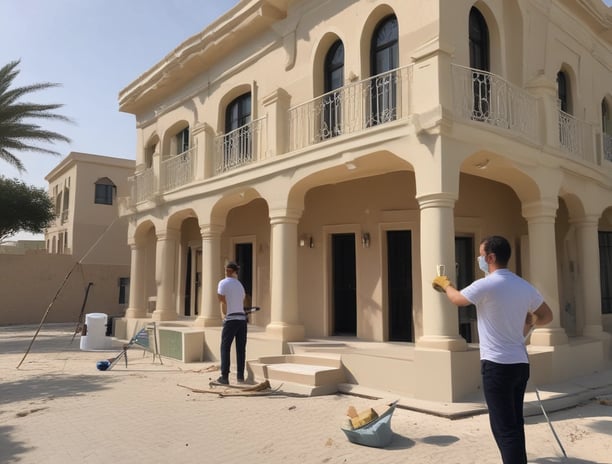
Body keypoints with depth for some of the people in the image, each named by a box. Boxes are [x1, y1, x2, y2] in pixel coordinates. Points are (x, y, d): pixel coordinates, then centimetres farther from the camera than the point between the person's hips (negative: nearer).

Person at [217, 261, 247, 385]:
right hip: (242, 318, 5)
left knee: (225, 348, 3)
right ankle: (240, 375, 12)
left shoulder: (223, 283, -3)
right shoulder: (239, 284, 17)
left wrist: (224, 315, 8)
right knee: (241, 348, 9)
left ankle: (225, 376, 1)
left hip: (231, 319, -5)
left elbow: (223, 302, -5)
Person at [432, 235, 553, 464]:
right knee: (514, 425, 16)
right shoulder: (525, 286, 6)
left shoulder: (485, 285, -14)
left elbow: (457, 299, 4)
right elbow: (547, 316, 19)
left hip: (497, 365, -7)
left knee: (504, 428, -3)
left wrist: (445, 284, 25)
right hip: (520, 363, 7)